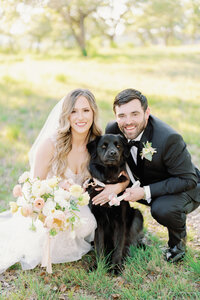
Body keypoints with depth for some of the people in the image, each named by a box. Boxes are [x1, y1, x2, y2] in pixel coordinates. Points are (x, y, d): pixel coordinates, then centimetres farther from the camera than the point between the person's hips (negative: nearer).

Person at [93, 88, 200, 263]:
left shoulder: (169, 138, -34)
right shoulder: (113, 130, -18)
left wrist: (146, 192, -34)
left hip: (184, 189, -5)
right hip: (143, 183, 5)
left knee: (162, 209, -35)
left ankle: (178, 241, -1)